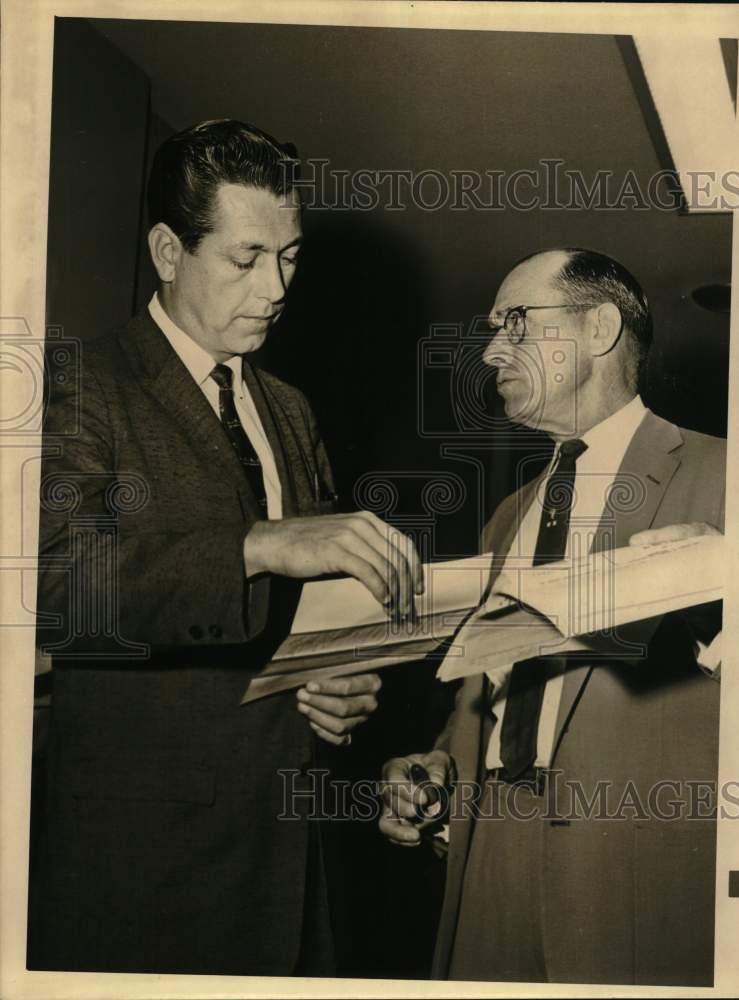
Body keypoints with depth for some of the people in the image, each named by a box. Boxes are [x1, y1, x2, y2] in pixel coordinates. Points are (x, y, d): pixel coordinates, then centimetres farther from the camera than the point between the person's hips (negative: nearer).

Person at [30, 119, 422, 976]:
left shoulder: (292, 412, 13)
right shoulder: (86, 391, -10)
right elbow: (53, 587, -27)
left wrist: (347, 690, 0)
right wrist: (261, 545, -35)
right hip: (140, 843, -6)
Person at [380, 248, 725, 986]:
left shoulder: (715, 476, -3)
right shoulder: (509, 516, 17)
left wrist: (714, 599, -27)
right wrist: (442, 765, 5)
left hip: (641, 870, -5)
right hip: (490, 859, 6)